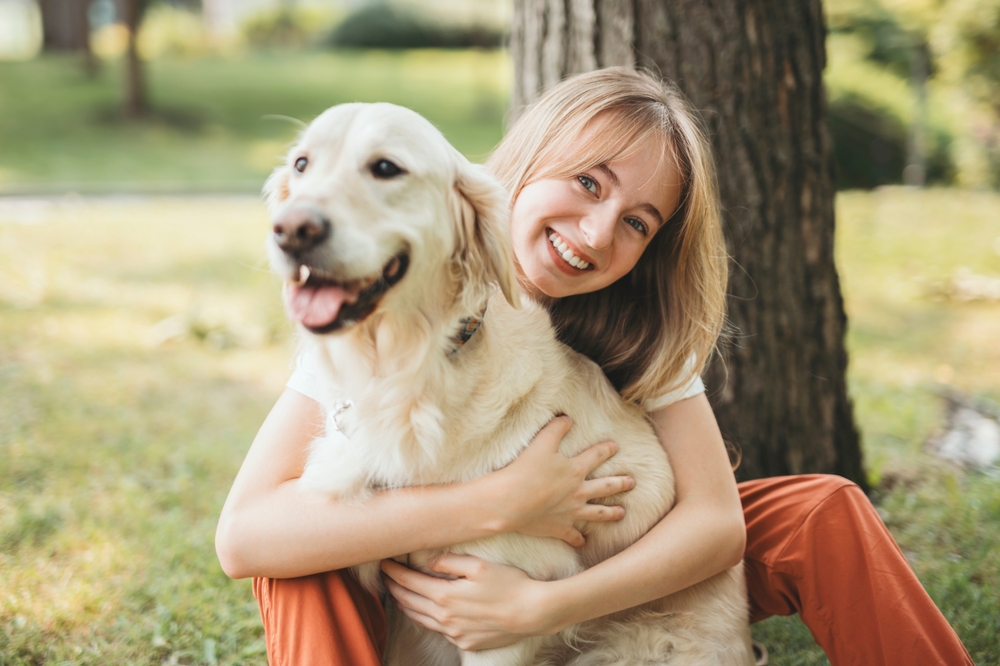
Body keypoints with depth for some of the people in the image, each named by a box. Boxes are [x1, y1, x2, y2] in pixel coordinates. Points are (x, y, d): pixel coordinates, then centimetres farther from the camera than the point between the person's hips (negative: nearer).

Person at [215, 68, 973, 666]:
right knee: (303, 562, -32)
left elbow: (716, 519, -22)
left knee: (825, 511, -14)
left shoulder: (639, 326, -14)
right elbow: (243, 532, -33)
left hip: (607, 583, 3)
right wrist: (498, 504, -38)